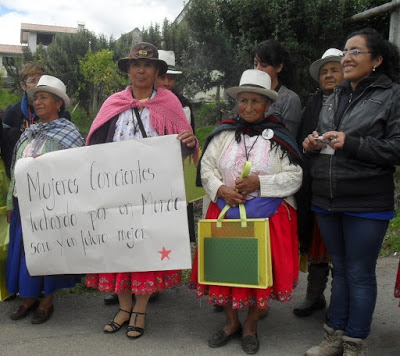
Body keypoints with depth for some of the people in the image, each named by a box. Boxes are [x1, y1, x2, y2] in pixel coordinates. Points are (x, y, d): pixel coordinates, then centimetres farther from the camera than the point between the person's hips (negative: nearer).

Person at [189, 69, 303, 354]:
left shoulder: (280, 137, -2)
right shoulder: (223, 134, 4)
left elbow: (295, 177, -5)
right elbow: (207, 168, 6)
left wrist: (260, 183, -16)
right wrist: (221, 189, -13)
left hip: (268, 216, -2)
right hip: (225, 213, 2)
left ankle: (251, 326, 27)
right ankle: (232, 322, 29)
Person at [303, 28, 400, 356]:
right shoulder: (336, 98, 14)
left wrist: (351, 143, -22)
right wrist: (313, 144, 1)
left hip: (366, 205, -6)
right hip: (327, 200, 6)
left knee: (359, 275, 4)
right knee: (340, 270, 17)